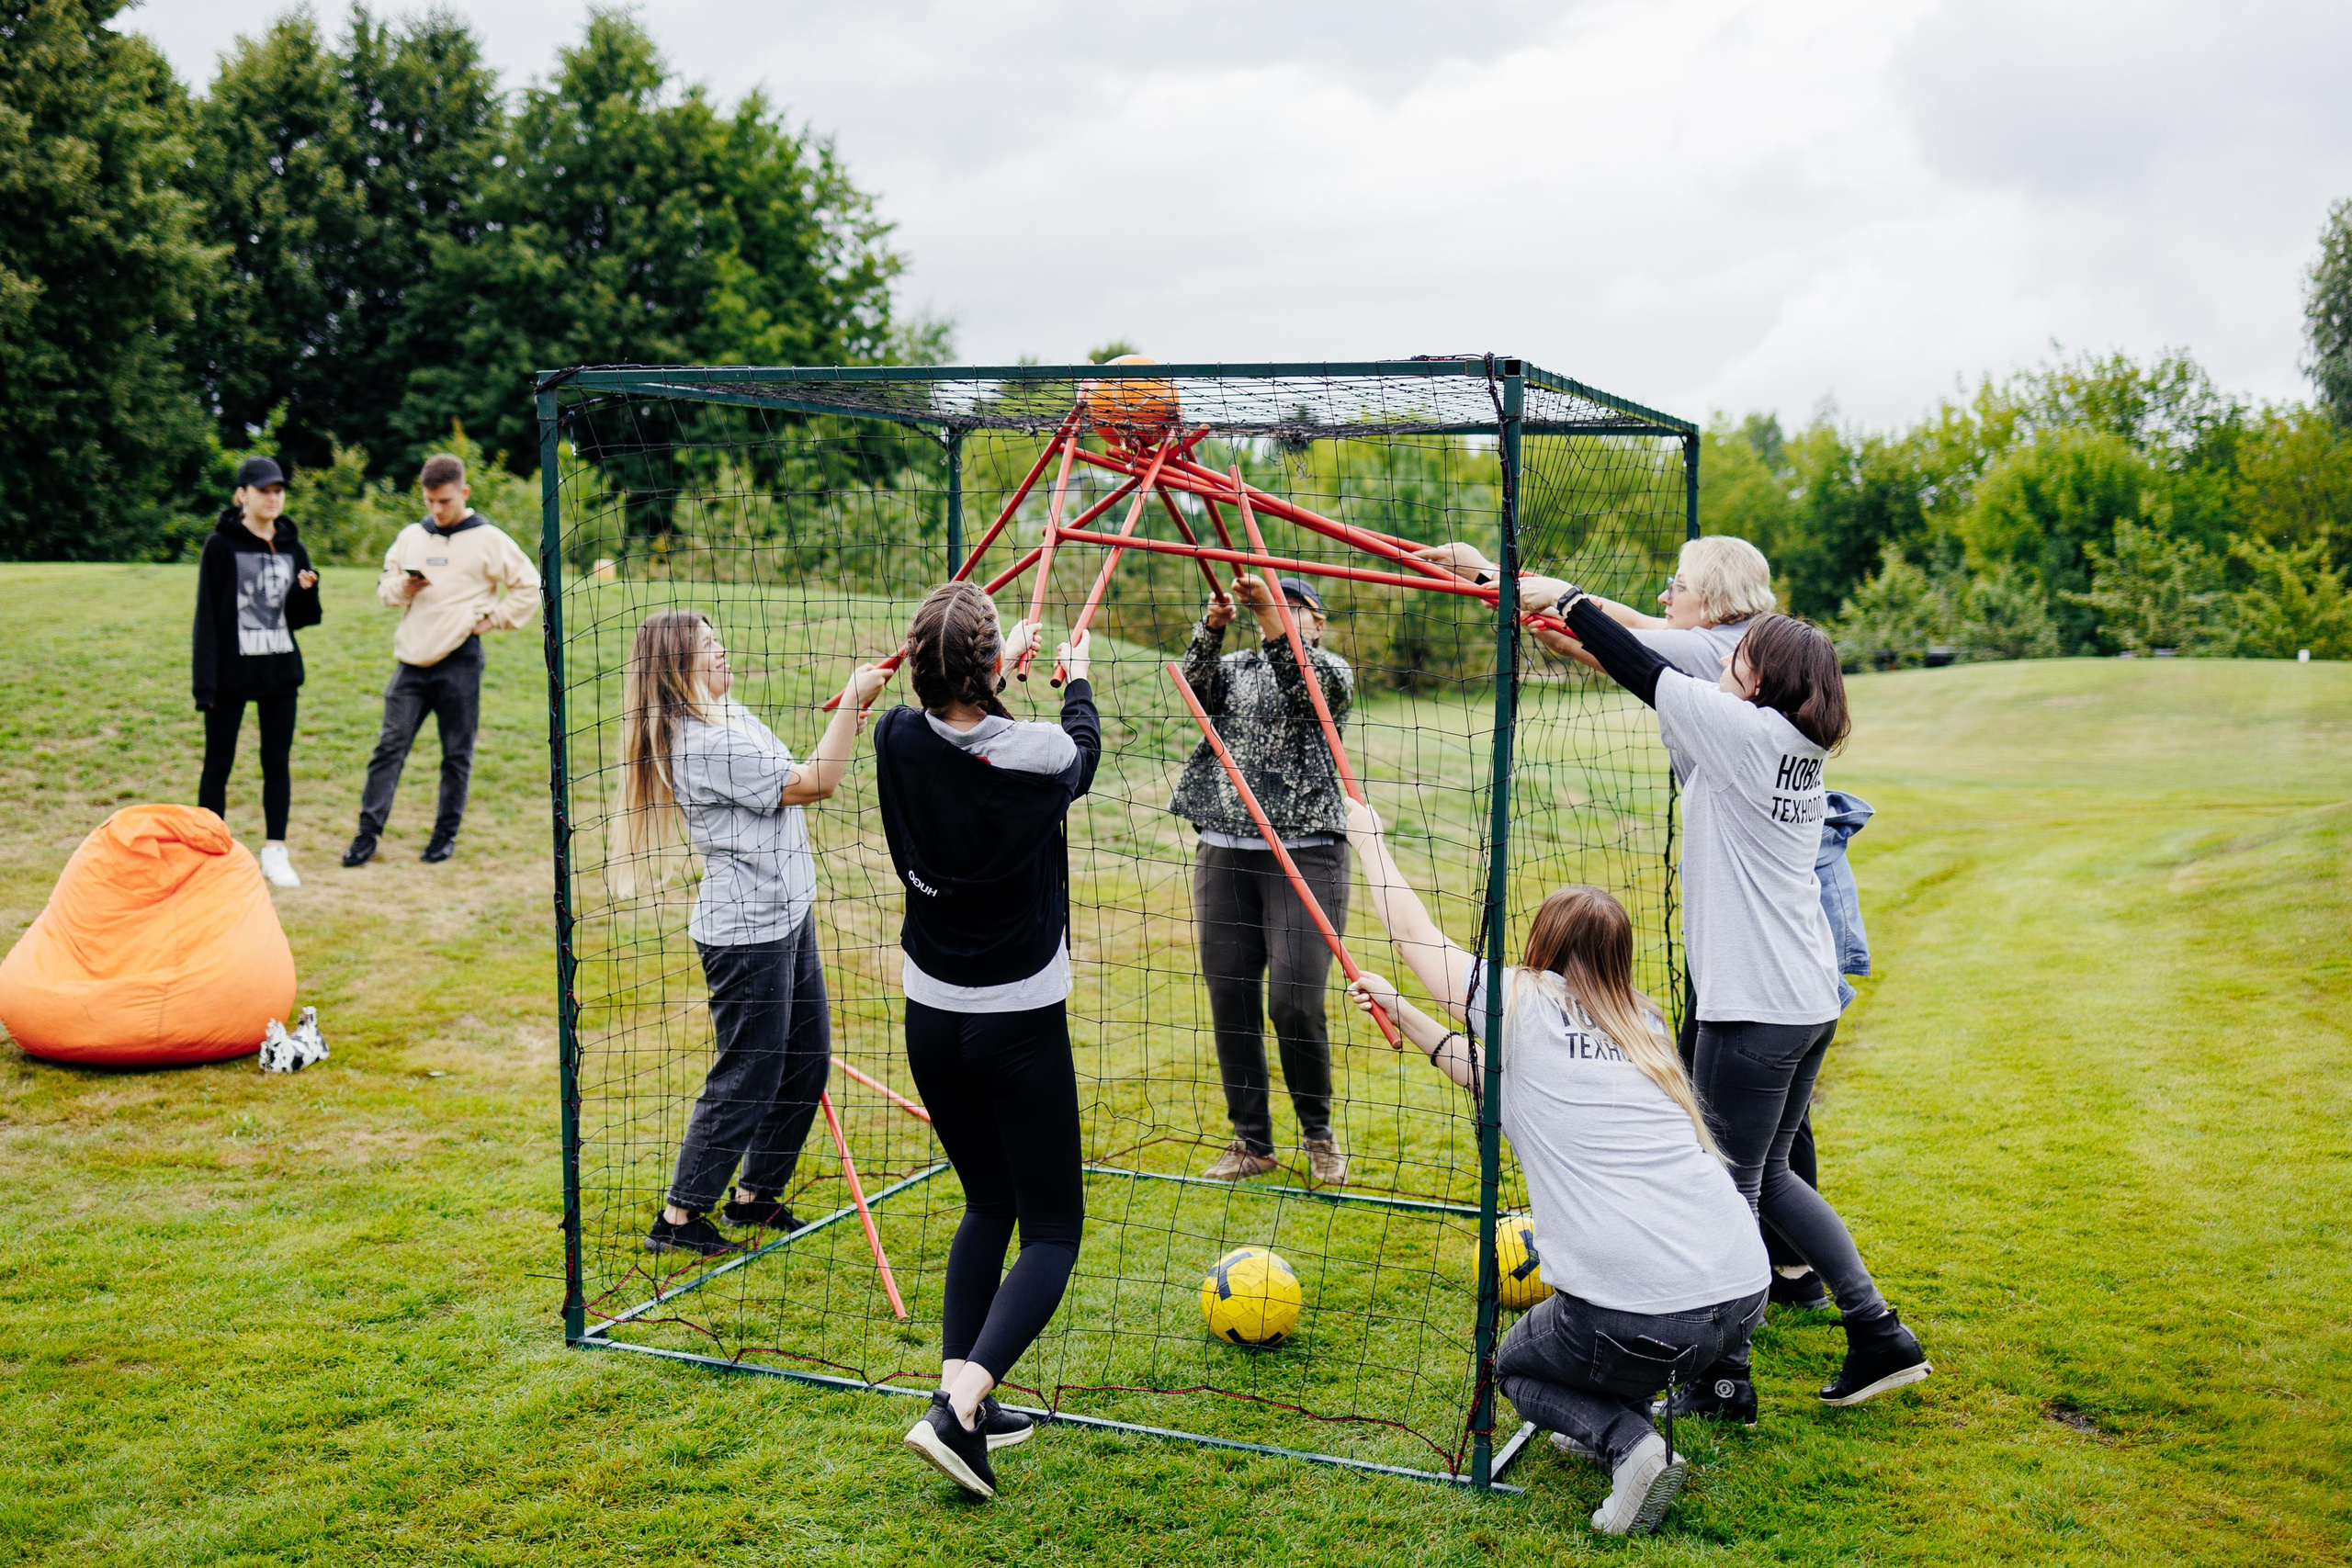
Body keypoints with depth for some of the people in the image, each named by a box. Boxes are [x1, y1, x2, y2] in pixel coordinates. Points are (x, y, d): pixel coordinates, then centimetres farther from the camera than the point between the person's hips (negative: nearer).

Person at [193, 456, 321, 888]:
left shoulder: (292, 548, 8)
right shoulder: (221, 545, -5)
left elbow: (302, 618, 10)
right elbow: (206, 614, -7)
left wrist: (306, 591, -12)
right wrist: (205, 681, -13)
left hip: (280, 673, 4)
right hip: (231, 673, -4)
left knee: (278, 763, 8)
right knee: (218, 764, 3)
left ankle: (275, 853, 16)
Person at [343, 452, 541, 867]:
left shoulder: (487, 539, -1)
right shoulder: (411, 536, 11)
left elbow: (529, 586, 1)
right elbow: (384, 588, 17)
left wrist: (491, 619, -3)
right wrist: (402, 587, -5)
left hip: (459, 662, -3)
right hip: (412, 661, 3)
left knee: (457, 754, 5)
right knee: (390, 746, -1)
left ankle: (446, 834, 16)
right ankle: (367, 834, 2)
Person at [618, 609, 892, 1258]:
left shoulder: (731, 716, 9)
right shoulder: (702, 743, -22)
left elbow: (795, 784, 20)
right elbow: (810, 785, -20)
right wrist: (853, 697, -17)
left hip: (788, 915, 10)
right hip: (746, 931, -10)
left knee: (806, 1062, 16)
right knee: (745, 1078, -1)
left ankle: (754, 1196, 30)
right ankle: (678, 1217, 13)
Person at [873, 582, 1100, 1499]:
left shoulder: (898, 743, -7)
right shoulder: (1039, 756, -17)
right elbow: (1084, 746, 9)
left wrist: (1004, 667, 35)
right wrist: (1076, 676, 30)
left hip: (932, 1021, 5)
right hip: (1020, 1026, -5)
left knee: (988, 1202, 22)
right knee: (1052, 1227, 5)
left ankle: (958, 1390, 17)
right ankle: (960, 1407, -12)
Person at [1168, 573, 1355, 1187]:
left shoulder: (1332, 670, 9)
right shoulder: (1235, 668, 17)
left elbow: (1312, 683, -15)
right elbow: (1195, 684, -4)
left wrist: (1271, 613, -26)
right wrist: (1212, 626, -21)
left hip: (1306, 854, -4)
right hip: (1224, 854, 4)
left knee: (1295, 1004, -10)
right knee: (1230, 1000, 3)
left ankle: (1319, 1135, 11)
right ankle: (1252, 1141, 16)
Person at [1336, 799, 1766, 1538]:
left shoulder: (1525, 1003, 0)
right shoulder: (1643, 1023, 17)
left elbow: (1413, 931, 15)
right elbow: (1500, 1084, 29)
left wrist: (1367, 834, 29)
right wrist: (1404, 1016, 35)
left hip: (1640, 1323, -6)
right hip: (1744, 1292, 7)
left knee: (1516, 1367, 23)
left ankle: (1628, 1444, -2)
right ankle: (1612, 1417, 29)